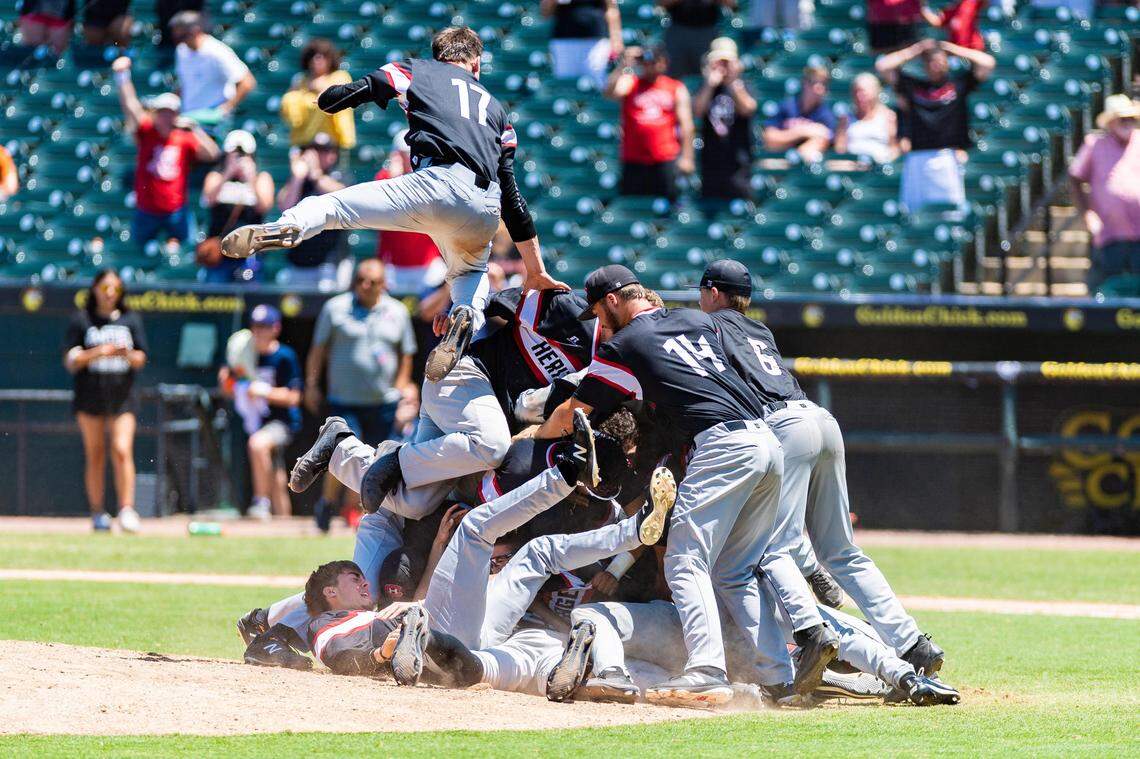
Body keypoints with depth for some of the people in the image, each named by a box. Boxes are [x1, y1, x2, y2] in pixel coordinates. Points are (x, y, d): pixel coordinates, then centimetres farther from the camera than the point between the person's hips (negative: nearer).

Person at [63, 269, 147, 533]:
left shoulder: (130, 320, 9)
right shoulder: (81, 320, 4)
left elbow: (141, 360, 8)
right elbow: (70, 361, -1)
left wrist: (127, 354, -14)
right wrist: (98, 352, -15)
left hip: (122, 395, 0)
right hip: (90, 396, 0)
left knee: (122, 451, -13)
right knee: (95, 455, 2)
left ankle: (127, 509, -13)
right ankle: (98, 513, 8)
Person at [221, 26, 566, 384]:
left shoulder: (417, 71, 23)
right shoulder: (494, 106, 34)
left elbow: (330, 100, 15)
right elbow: (512, 196, 31)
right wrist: (537, 271, 34)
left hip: (440, 184, -4)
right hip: (484, 211, 4)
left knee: (334, 206, -10)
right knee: (470, 271, 32)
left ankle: (285, 228, -45)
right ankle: (467, 313, -3)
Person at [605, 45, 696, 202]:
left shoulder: (677, 89, 9)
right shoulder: (629, 83, 7)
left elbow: (686, 124, 6)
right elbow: (610, 92, -14)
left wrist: (687, 156, -2)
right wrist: (623, 66, -24)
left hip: (666, 160, 0)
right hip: (634, 161, 0)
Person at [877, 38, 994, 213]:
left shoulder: (959, 83, 12)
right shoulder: (912, 85, 13)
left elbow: (988, 63, 6)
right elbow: (882, 66, 11)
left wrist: (952, 49, 10)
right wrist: (914, 51, 11)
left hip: (948, 158, -2)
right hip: (917, 158, 2)